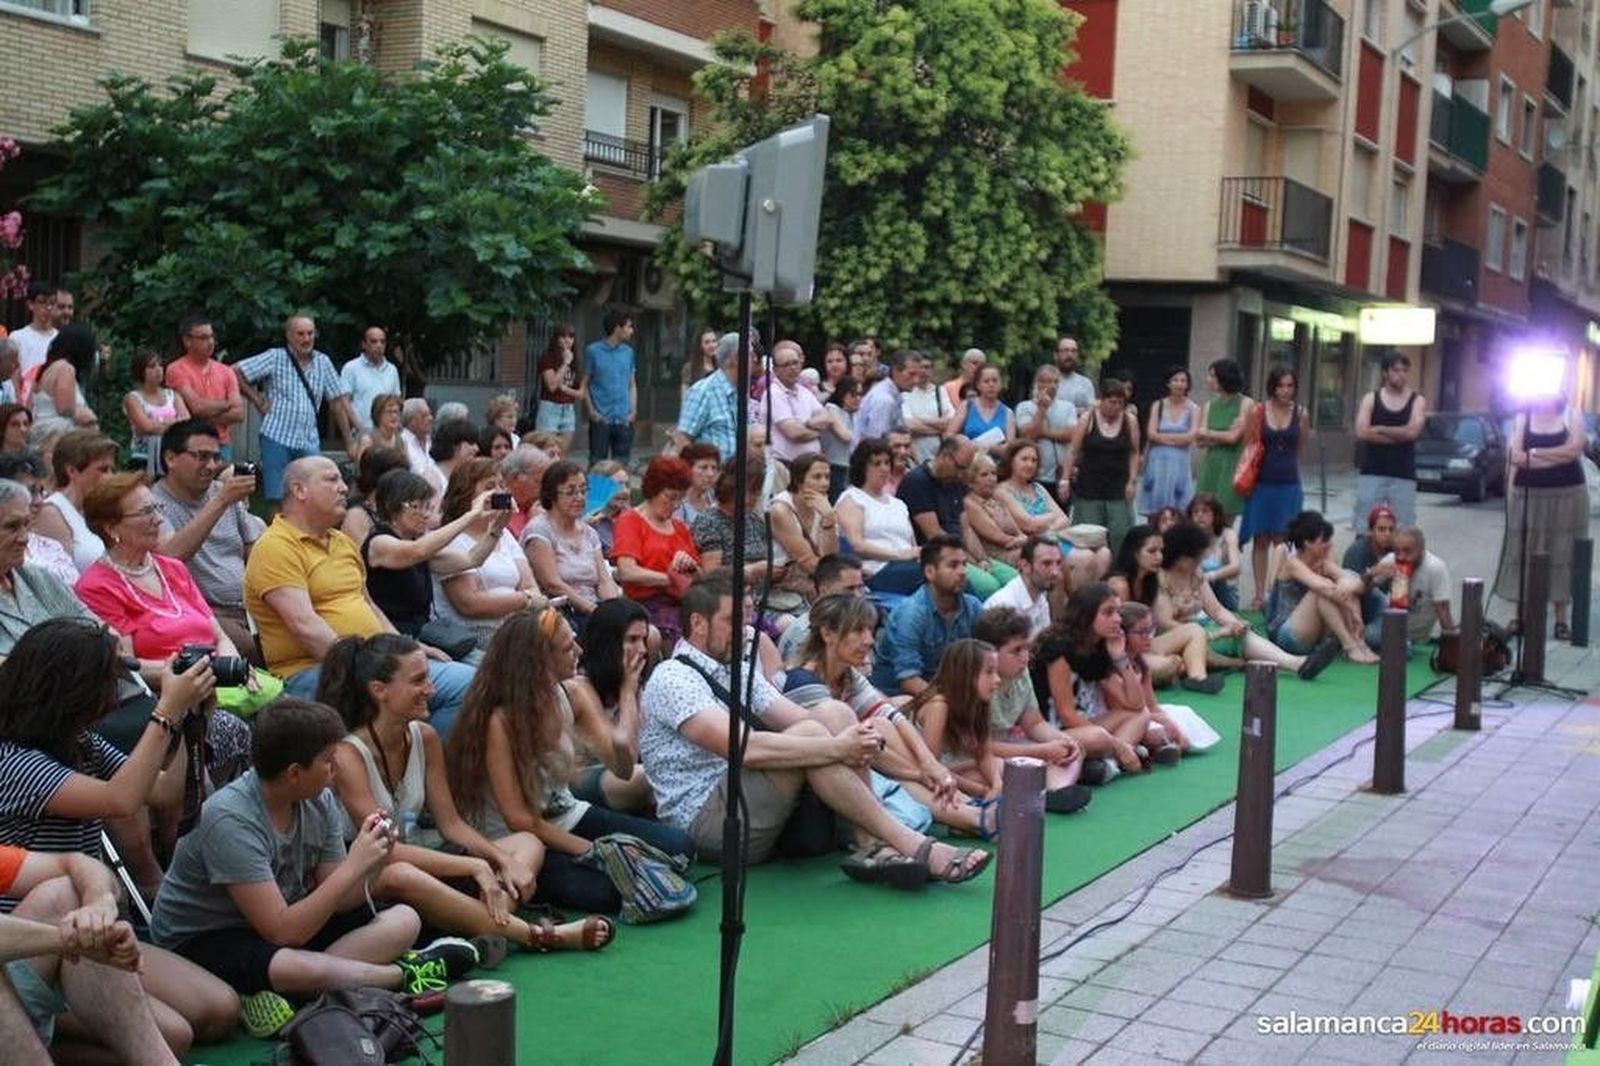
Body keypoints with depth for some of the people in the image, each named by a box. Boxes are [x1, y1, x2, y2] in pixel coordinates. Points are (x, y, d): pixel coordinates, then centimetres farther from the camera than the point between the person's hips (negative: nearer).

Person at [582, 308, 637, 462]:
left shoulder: (628, 352, 10)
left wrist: (633, 410, 2)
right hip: (601, 419, -4)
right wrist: (591, 411, -9)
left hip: (624, 420, 4)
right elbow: (584, 384, 1)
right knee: (597, 463, 0)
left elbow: (632, 384, 14)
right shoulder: (593, 351, -1)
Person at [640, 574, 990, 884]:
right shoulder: (673, 678, -10)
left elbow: (801, 718, 6)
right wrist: (836, 749, -26)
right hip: (703, 820, -8)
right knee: (809, 734, -26)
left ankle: (871, 847, -21)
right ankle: (914, 847, -25)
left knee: (838, 715, -6)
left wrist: (856, 740, -16)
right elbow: (741, 747, -25)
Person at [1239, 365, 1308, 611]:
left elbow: (1300, 451, 13)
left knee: (1282, 542, 2)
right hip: (1263, 482, -1)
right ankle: (1259, 594, 11)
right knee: (1260, 540, 4)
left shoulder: (1300, 413, 3)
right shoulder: (1259, 411, -2)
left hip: (1289, 484, 1)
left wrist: (1304, 427, 5)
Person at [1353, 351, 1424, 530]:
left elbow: (1412, 431, -13)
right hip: (1371, 474, 0)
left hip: (1404, 477, 0)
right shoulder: (1371, 399, 5)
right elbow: (1362, 433, -10)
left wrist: (1379, 429, -7)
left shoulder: (1417, 400, 4)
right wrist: (1399, 436, -8)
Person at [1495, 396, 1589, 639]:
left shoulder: (1571, 415, 4)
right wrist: (1559, 456, -10)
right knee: (1521, 553, 1)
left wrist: (1534, 453, -9)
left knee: (1562, 554, 1)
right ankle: (1519, 614, 9)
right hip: (1527, 495, 1)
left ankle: (1561, 619, 7)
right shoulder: (1523, 418, 6)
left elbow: (1575, 449, -12)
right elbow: (1515, 456, -6)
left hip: (1566, 495, -1)